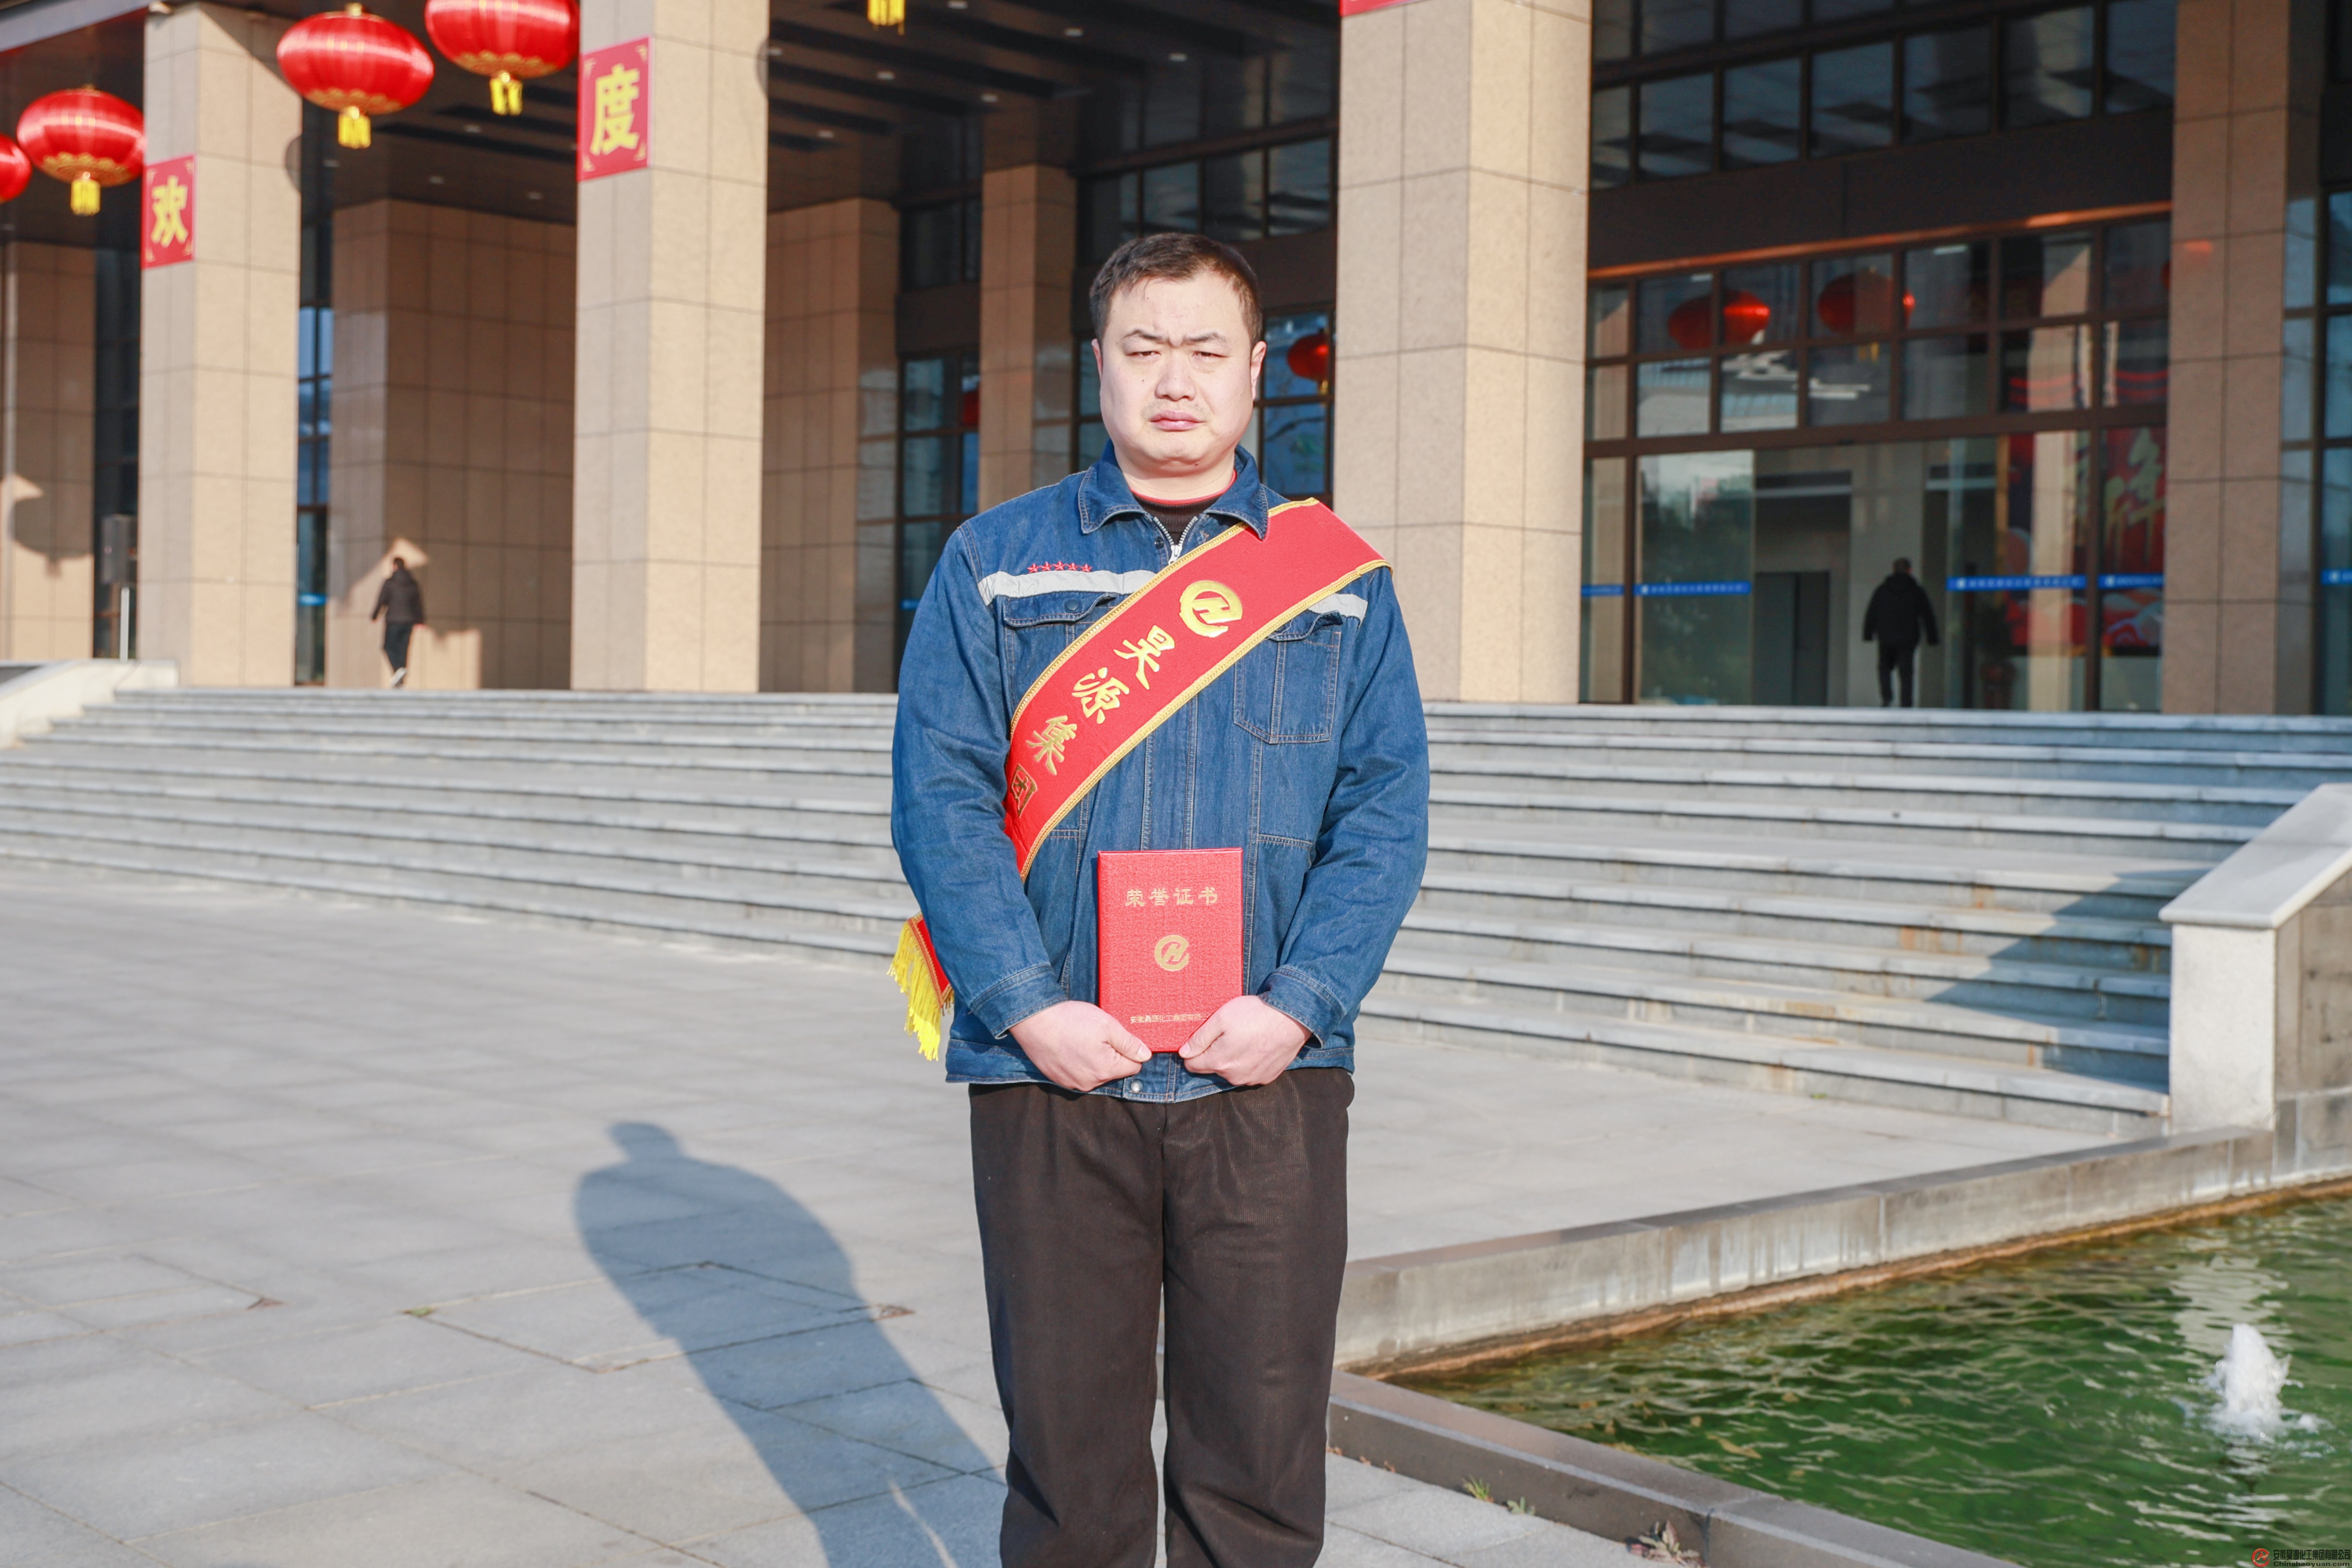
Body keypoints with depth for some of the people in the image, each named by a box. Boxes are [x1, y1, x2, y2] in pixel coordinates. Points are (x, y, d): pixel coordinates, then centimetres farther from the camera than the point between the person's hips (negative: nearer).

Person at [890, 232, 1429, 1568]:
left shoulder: (1340, 579, 10)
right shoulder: (996, 564, 8)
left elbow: (1388, 814, 3)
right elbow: (939, 795, 0)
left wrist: (1293, 1005, -11)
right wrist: (1028, 1005, -12)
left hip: (1270, 1073, 1)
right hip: (1053, 1071, 0)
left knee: (1260, 1454, 5)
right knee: (1067, 1439, 7)